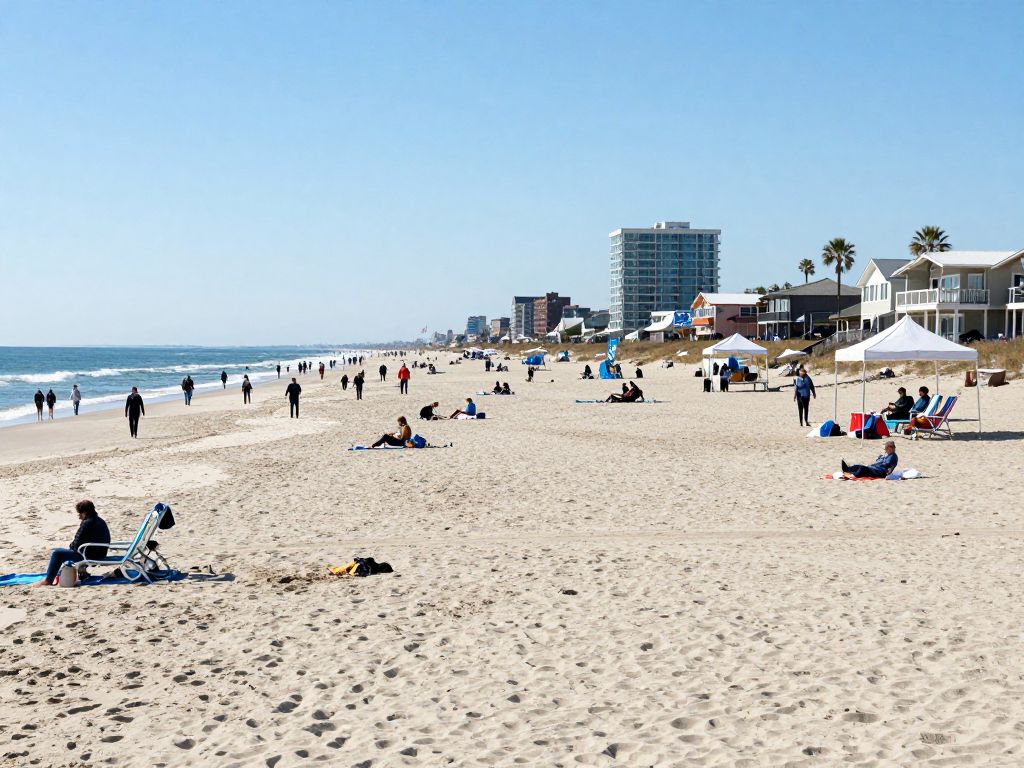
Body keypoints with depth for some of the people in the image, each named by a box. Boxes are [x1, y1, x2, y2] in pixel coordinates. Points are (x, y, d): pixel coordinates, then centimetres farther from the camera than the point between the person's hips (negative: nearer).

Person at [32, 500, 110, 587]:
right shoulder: (100, 521, 9)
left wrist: (70, 546, 3)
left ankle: (48, 580, 4)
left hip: (88, 556, -10)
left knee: (56, 553, -2)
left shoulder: (87, 523, -20)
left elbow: (77, 544, -18)